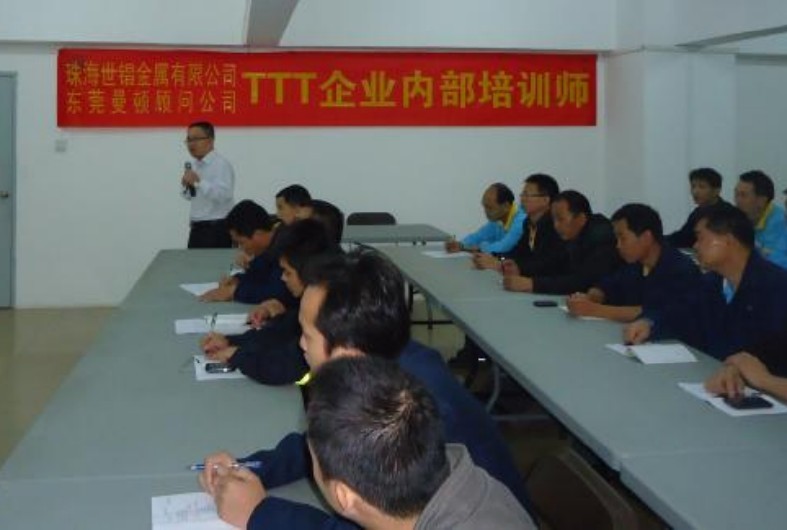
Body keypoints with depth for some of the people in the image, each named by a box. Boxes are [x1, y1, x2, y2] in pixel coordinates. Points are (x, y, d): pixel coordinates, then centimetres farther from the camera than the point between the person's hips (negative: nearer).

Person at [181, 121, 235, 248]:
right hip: (197, 228, 8)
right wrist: (186, 186, 0)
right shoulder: (193, 165, 12)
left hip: (217, 229, -8)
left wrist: (199, 182, -31)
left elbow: (224, 195, -27)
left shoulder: (221, 165, -12)